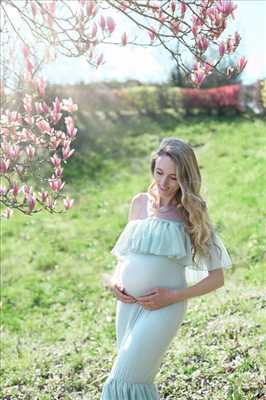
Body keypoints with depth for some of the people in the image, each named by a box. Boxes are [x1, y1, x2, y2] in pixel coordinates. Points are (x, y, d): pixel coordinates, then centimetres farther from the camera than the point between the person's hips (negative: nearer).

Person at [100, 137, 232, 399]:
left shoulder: (191, 215, -3)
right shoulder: (140, 203, 9)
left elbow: (217, 277, -2)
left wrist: (173, 296, -11)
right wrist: (115, 281, 2)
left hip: (163, 307, -5)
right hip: (128, 304, 5)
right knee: (137, 377, 14)